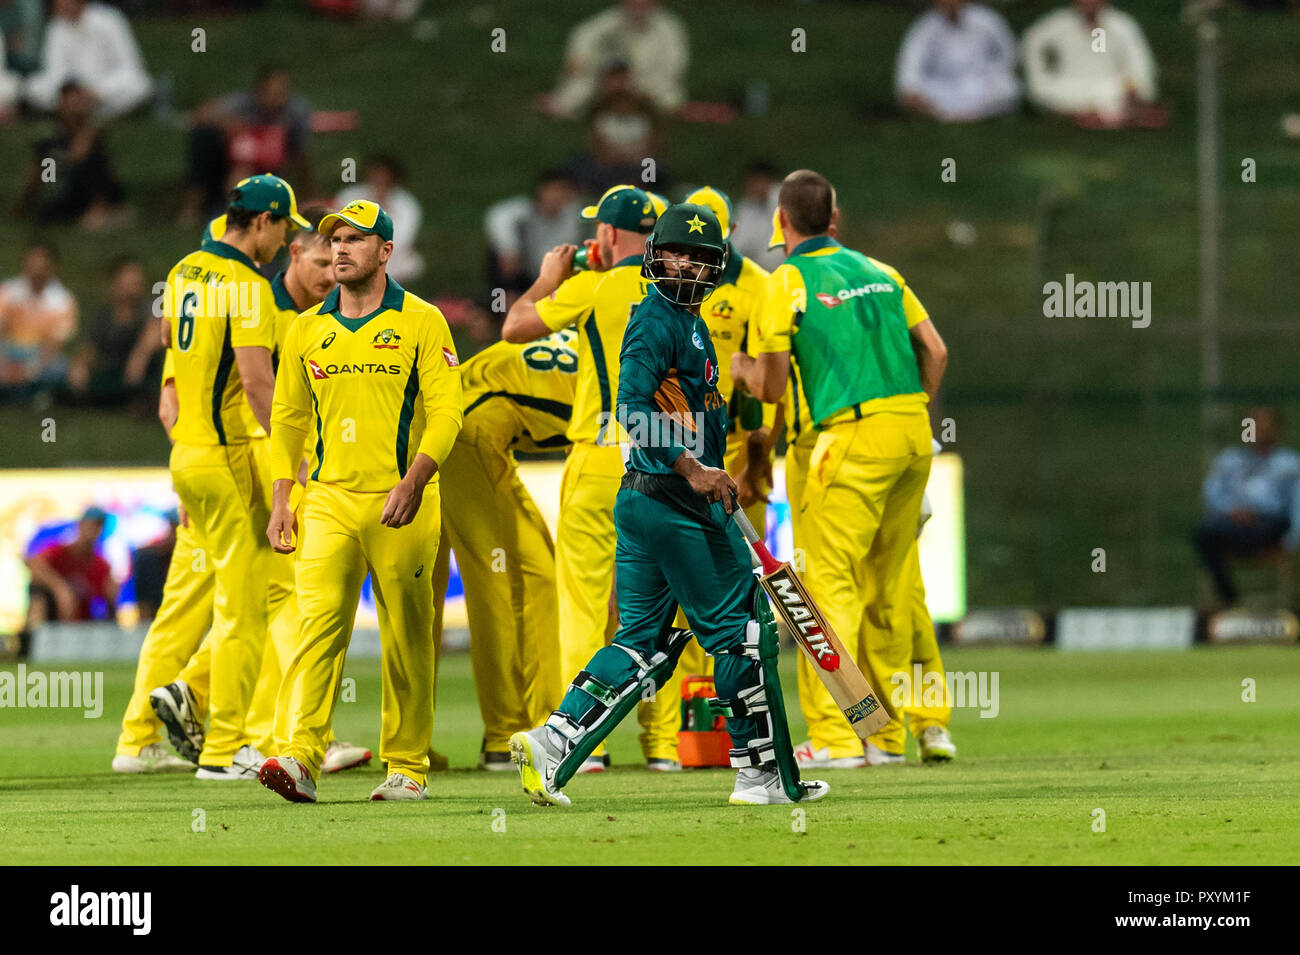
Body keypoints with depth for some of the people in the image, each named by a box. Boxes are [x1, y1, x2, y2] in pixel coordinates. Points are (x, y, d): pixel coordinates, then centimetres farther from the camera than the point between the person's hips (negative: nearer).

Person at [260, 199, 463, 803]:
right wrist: (281, 501, 9)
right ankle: (298, 757, -23)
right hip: (328, 501, 2)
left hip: (403, 504, -2)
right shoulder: (308, 330, 12)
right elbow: (288, 419, 18)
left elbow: (445, 412, -6)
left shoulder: (421, 323, 0)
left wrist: (412, 481, -19)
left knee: (407, 637, 3)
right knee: (318, 622, -13)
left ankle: (407, 767, 13)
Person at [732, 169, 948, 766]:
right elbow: (935, 351, 14)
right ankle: (886, 733, 16)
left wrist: (737, 366, 19)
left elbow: (772, 388, -1)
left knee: (830, 583, -5)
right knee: (886, 586, 14)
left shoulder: (790, 282, -1)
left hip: (854, 436, -6)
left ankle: (834, 735, -13)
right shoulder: (879, 272, 17)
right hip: (914, 433, 6)